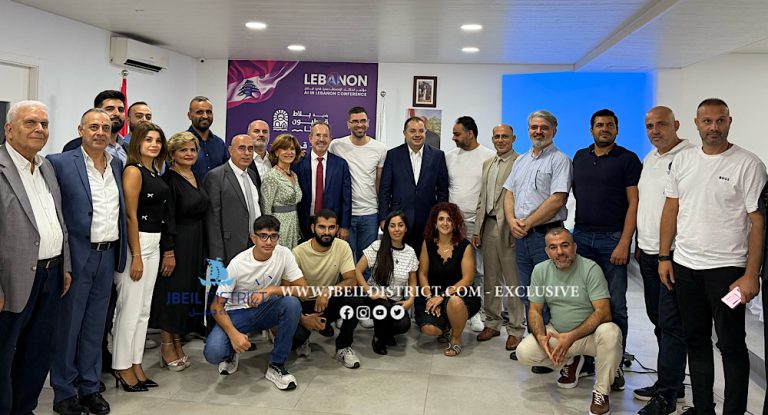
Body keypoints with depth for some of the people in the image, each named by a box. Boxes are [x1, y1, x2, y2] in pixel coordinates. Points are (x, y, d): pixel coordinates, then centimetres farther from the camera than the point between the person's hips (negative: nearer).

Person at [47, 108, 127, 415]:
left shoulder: (117, 165, 10)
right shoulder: (60, 163, -8)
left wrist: (120, 253, 10)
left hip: (108, 256, 5)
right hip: (77, 255, -5)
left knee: (95, 325, 14)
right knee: (68, 325, 7)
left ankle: (89, 387, 26)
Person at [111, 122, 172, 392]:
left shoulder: (155, 172, 13)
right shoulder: (133, 170, -10)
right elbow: (130, 215, -15)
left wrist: (166, 251, 12)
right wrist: (136, 256, -18)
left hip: (153, 245, 9)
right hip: (134, 243, -9)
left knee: (143, 309, 13)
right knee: (129, 308, -1)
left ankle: (136, 365, 22)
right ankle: (122, 368, 11)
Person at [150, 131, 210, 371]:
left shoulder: (195, 178, 12)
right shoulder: (169, 179, -12)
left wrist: (205, 249, 14)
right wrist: (168, 251, -21)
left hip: (197, 244, 8)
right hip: (177, 243, -8)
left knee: (187, 293, 13)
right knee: (173, 293, 0)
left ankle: (177, 345, 24)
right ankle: (167, 349, 12)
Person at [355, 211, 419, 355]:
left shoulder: (410, 252, 0)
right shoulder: (377, 247, -9)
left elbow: (412, 281, 10)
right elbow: (357, 271, -10)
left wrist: (410, 300, -8)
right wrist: (370, 292, -19)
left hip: (397, 300, 2)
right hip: (376, 296, -2)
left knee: (404, 325, -27)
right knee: (384, 307, -36)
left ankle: (387, 333, 12)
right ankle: (378, 338, -3)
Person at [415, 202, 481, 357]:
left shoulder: (464, 246, -8)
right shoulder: (428, 243, -1)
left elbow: (467, 279, -13)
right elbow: (422, 274, 3)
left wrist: (443, 296, -21)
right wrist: (430, 297, -12)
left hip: (459, 294, -2)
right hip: (433, 294, 2)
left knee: (454, 302, -39)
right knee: (429, 329, -25)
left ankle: (456, 339, -7)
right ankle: (446, 327, 16)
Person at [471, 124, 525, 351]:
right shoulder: (488, 163, 17)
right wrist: (477, 229, 14)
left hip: (508, 228, -7)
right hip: (488, 227, 7)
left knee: (513, 281, -1)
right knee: (490, 279, 14)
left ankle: (516, 330, 9)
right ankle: (492, 323, 26)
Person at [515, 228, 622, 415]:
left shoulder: (591, 269, -16)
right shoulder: (540, 270, -3)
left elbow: (603, 312, -23)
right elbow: (534, 310, 1)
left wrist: (571, 337, -32)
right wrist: (541, 337, -20)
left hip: (589, 333, -3)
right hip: (556, 333, 4)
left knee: (610, 332, -36)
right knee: (524, 352, -19)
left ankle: (601, 391, -14)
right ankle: (570, 361, 9)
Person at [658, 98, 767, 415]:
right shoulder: (682, 160, 8)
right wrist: (664, 256, 7)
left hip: (726, 269, -5)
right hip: (685, 267, 5)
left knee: (731, 344, 4)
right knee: (696, 341, 14)